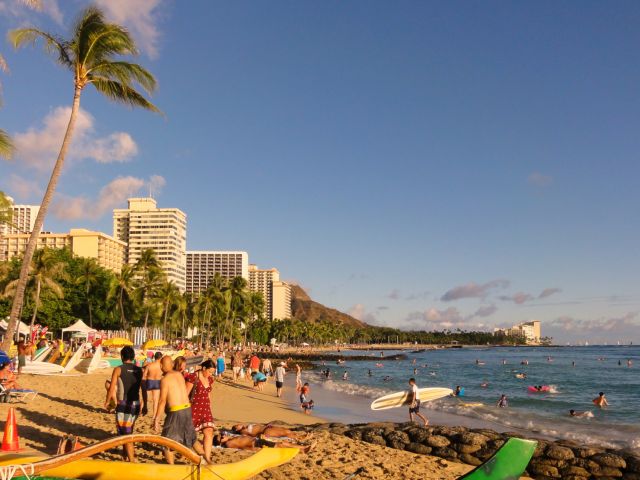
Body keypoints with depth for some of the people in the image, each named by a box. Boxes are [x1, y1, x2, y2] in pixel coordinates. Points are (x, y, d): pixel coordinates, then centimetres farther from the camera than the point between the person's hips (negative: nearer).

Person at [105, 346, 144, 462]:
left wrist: (107, 402, 9)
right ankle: (125, 453, 36)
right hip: (136, 404, 5)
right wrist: (144, 405, 14)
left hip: (124, 404, -5)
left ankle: (132, 460, -3)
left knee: (126, 433, -1)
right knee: (129, 430, 23)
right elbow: (143, 389, 5)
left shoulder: (118, 369, -8)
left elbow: (111, 388, -7)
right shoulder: (139, 370, 4)